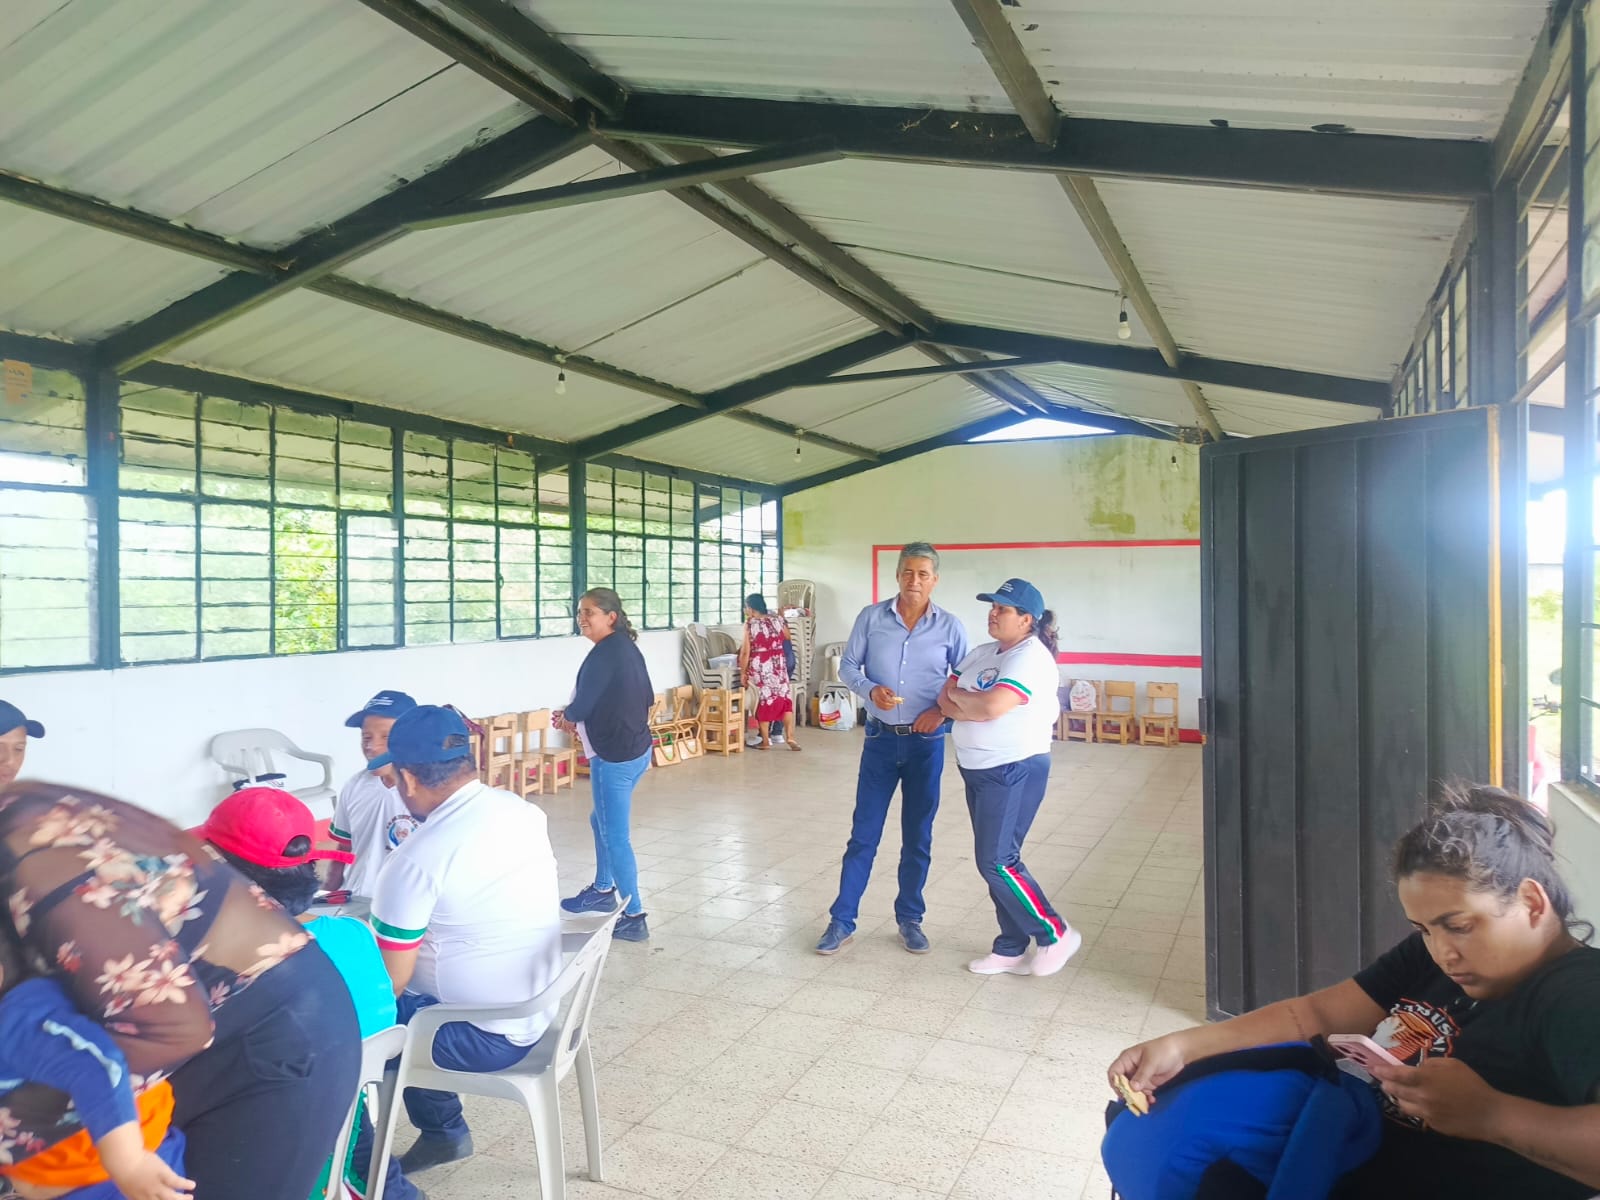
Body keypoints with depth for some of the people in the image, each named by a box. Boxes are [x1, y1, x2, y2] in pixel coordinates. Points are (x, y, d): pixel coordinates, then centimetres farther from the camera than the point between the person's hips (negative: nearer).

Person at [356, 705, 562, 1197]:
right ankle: (444, 1131, 36)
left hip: (486, 1036, -7)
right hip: (539, 1008, 8)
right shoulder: (524, 811, -3)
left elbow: (388, 985, -16)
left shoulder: (416, 859, -24)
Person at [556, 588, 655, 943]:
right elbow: (646, 698, 15)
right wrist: (578, 719, 13)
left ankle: (634, 917, 5)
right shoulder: (627, 647, 9)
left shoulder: (604, 654, -19)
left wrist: (566, 716, 6)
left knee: (615, 835, -1)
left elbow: (582, 705, -20)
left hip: (614, 756, -10)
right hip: (636, 749, 10)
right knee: (601, 820, 26)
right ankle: (603, 890, 41)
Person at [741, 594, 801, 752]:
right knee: (785, 699, 10)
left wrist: (743, 673, -2)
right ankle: (790, 737, 2)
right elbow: (787, 637, 19)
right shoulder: (777, 620, 1)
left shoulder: (750, 625, -10)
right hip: (778, 666, 3)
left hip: (759, 667, -3)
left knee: (764, 700, 6)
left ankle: (766, 741, 11)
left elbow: (745, 652, -11)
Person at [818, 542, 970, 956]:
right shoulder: (871, 617, -3)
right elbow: (847, 666, 2)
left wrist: (943, 709, -13)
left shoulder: (949, 626, -3)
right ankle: (842, 921, 14)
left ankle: (910, 919, 26)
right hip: (880, 739, 0)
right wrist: (870, 689, -17)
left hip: (926, 743, 0)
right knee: (863, 834, 5)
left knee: (918, 837, 10)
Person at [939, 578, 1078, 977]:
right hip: (978, 770, 9)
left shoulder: (1031, 658, -16)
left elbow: (990, 707, -28)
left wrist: (959, 695, -8)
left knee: (996, 862, -7)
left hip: (1014, 772, -9)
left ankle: (1056, 935, 11)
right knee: (997, 861, 13)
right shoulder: (982, 654, 11)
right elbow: (945, 702, 5)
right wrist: (977, 706, -15)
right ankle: (1011, 949, 24)